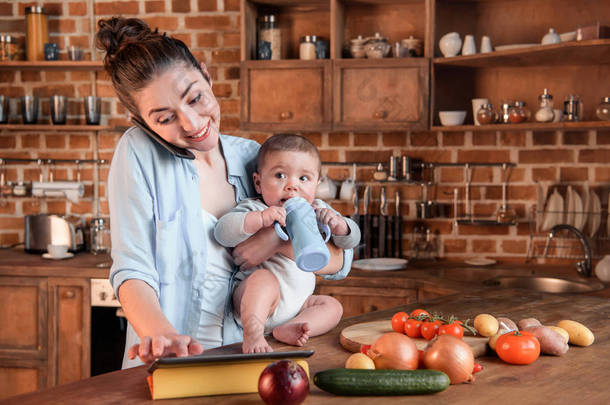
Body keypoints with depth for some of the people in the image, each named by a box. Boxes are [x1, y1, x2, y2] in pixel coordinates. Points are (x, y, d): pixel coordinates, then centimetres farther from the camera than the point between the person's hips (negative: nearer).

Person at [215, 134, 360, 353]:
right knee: (264, 278, -33)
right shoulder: (254, 209, -5)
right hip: (253, 302, -6)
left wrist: (337, 224, -14)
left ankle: (287, 330, -26)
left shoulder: (316, 212, 11)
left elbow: (352, 240, 10)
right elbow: (222, 231, -20)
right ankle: (252, 333, -45)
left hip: (298, 304, 6)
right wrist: (260, 219, -34)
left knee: (332, 306, -7)